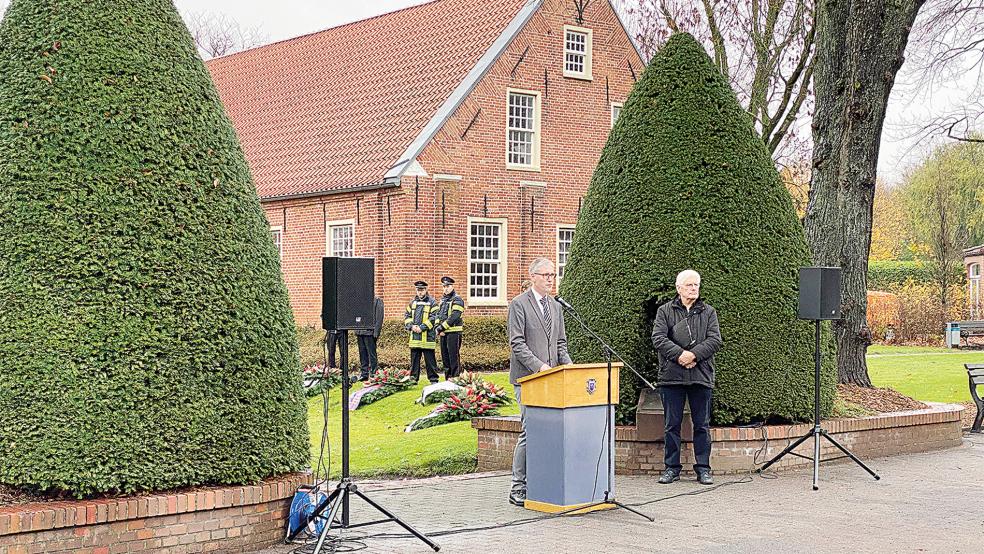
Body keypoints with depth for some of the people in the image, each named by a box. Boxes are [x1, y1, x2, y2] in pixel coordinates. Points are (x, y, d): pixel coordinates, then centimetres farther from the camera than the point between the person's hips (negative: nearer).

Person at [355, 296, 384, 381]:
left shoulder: (377, 301, -3)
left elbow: (379, 318, -8)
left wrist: (376, 333, -14)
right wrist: (356, 332, 13)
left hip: (370, 332, -7)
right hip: (360, 332, 7)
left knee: (372, 354, -4)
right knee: (362, 354, 11)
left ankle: (374, 373, 0)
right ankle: (364, 373, 18)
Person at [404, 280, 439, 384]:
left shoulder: (431, 302, -2)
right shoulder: (412, 302, 14)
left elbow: (433, 318, -10)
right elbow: (406, 316, 15)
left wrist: (422, 327, -16)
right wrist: (411, 326, -4)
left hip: (427, 336, -5)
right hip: (414, 336, 5)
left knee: (430, 359, -2)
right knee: (414, 359, 9)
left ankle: (433, 379, 4)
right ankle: (413, 378, 16)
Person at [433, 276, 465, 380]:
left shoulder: (457, 300, -9)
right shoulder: (443, 299, 16)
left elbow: (454, 317, -18)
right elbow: (438, 315, 13)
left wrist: (441, 327, -17)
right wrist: (437, 328, -4)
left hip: (453, 332, -8)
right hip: (443, 333, 8)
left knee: (454, 356, -7)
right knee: (445, 356, 11)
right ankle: (447, 379, 18)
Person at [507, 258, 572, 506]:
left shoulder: (555, 306, 18)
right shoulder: (519, 304, -3)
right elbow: (516, 343, -10)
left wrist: (567, 365, 2)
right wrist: (538, 365, -18)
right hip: (527, 377, -6)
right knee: (530, 431, -10)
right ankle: (518, 488, -2)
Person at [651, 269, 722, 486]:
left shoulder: (708, 312, 10)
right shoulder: (665, 311, 6)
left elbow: (715, 340, -1)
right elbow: (658, 339, -5)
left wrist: (694, 354, -15)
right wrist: (679, 354, -17)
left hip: (701, 377, 1)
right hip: (672, 376, -1)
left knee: (702, 425, 5)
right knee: (672, 424, 4)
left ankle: (703, 468, 12)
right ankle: (671, 468, 12)